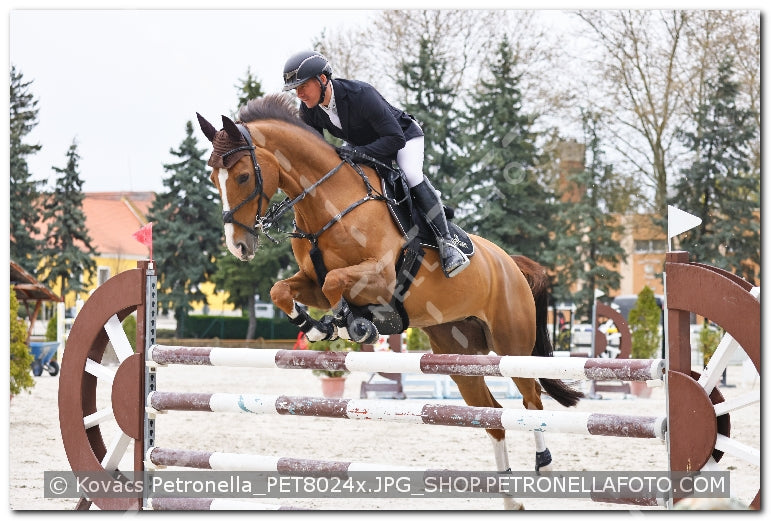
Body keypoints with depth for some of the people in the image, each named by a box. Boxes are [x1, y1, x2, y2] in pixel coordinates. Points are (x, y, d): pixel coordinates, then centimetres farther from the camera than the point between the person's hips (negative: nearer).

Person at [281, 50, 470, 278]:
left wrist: (360, 152, -50)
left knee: (412, 177, -31)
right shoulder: (308, 110, -19)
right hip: (359, 143, 7)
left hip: (404, 135, -7)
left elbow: (395, 138, -38)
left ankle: (446, 243, -27)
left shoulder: (361, 94, -39)